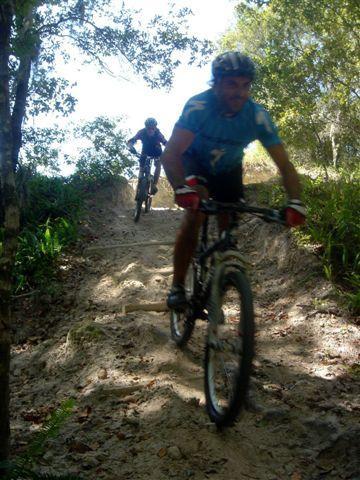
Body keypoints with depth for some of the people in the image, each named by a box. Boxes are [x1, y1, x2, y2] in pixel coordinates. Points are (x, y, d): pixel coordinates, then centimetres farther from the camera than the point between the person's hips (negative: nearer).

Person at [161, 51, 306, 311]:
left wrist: (295, 202, -43)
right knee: (196, 212, -29)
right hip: (196, 163, -3)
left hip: (229, 170, 3)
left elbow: (285, 165, -27)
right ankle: (178, 287, -20)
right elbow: (171, 155, -42)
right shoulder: (199, 106, -34)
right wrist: (181, 188, -61)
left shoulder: (258, 116, -27)